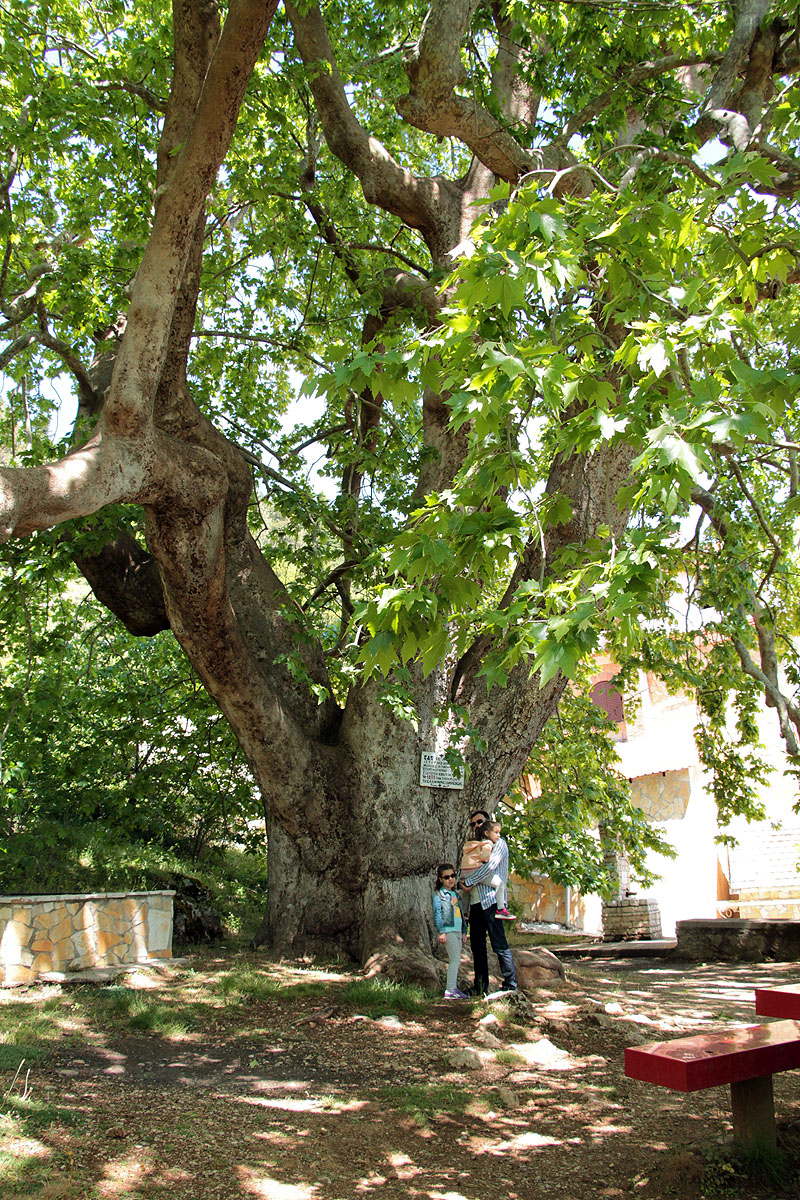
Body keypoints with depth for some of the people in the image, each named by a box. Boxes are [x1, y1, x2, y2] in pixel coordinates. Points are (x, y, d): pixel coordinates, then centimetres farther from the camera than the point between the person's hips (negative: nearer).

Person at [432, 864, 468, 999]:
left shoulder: (456, 894, 20)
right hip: (448, 930, -8)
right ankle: (450, 990, -16)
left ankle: (453, 987, 14)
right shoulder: (439, 894, -3)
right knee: (455, 959, -14)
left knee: (455, 960, 9)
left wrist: (464, 931, 21)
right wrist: (441, 931, -16)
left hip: (457, 931, 8)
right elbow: (437, 913, -9)